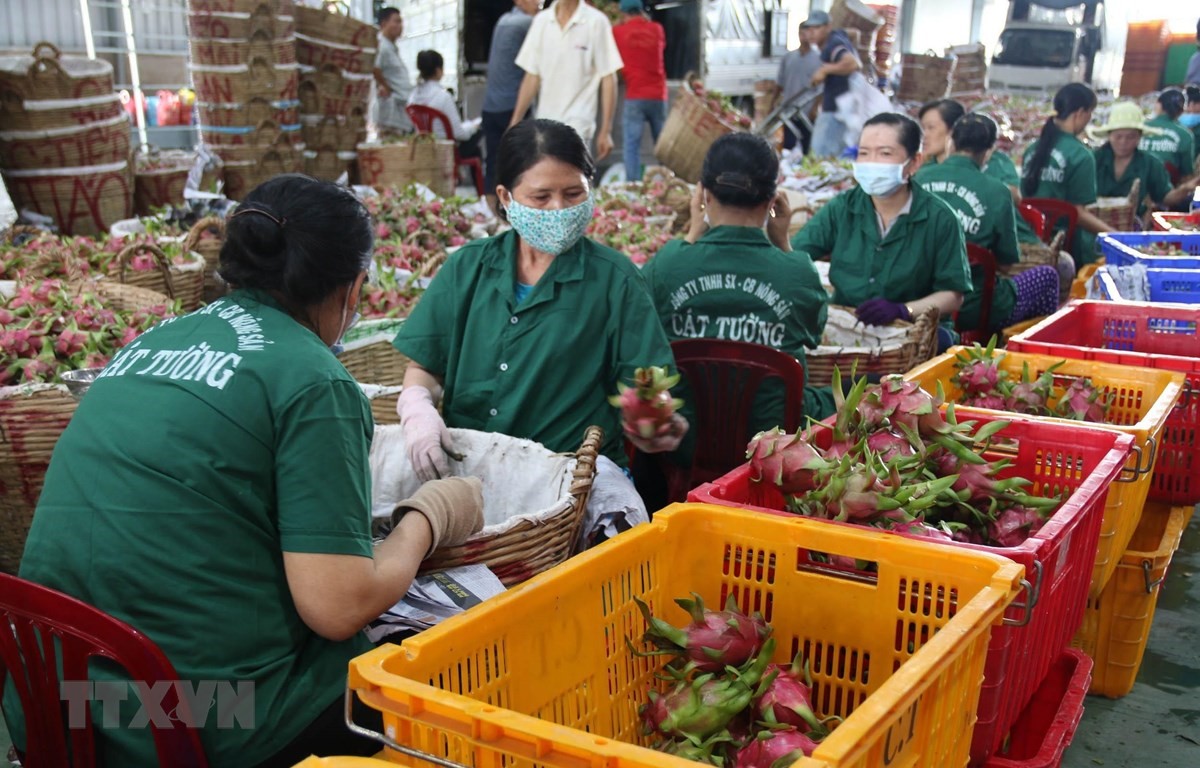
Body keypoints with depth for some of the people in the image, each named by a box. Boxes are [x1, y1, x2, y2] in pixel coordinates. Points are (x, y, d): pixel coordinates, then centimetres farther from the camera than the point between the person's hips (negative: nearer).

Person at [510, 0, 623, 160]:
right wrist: (515, 123, 9)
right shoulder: (541, 21, 7)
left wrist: (606, 131, -7)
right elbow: (532, 77, 12)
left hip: (577, 127, -5)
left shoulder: (596, 22, -5)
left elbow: (608, 79, -4)